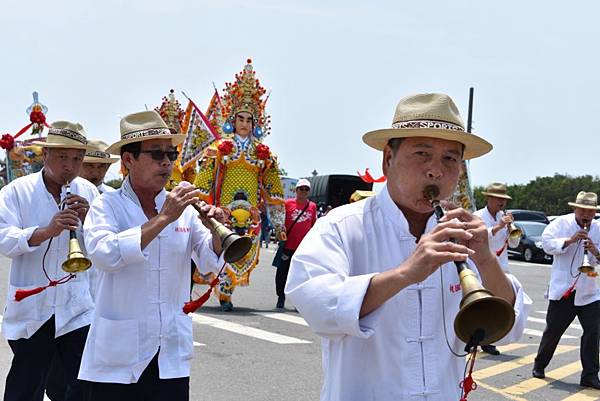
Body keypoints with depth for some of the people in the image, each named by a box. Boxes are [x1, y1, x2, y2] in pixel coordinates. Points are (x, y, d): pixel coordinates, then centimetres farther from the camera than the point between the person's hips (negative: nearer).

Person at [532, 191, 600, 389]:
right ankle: (539, 365, 28)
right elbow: (547, 243, -14)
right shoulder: (561, 223, -3)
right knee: (553, 330, 10)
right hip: (562, 290, -2)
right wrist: (569, 241, -24)